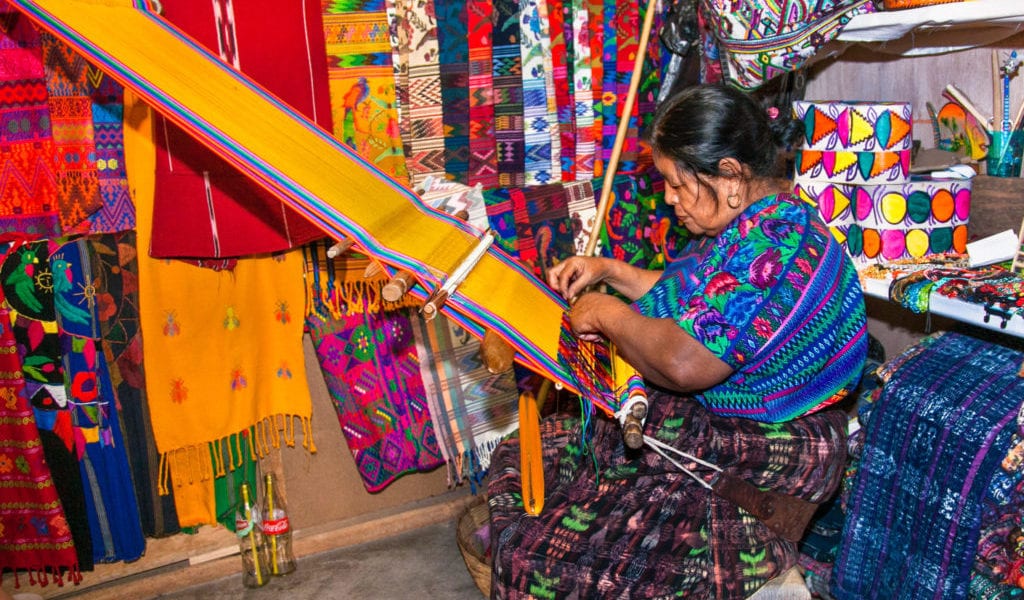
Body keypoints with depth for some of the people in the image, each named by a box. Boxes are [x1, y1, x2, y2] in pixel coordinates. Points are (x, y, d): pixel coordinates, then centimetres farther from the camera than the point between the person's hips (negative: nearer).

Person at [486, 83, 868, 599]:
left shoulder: (775, 244, -25)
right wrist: (608, 271, 12)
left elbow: (686, 362, -33)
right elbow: (695, 301, 24)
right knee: (520, 458, 7)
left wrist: (607, 314, -15)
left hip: (759, 460, -11)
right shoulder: (748, 223, 9)